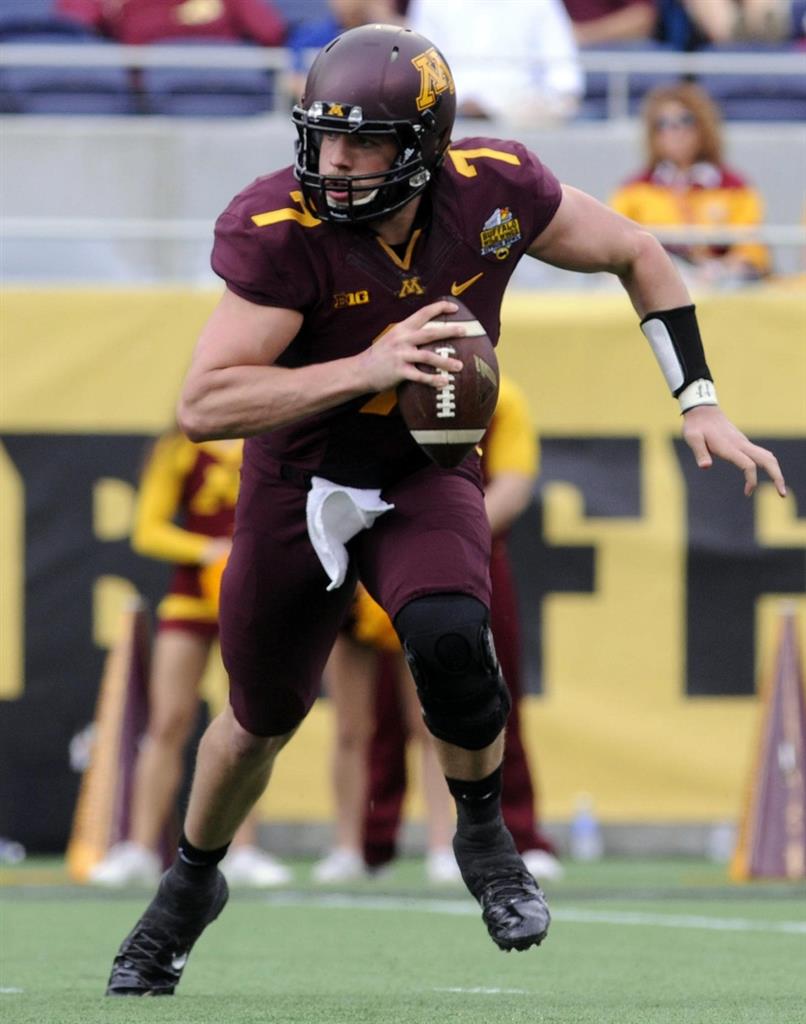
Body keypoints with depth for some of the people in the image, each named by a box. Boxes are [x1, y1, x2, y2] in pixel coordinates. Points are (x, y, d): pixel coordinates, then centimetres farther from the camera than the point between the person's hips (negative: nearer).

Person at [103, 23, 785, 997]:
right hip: (299, 482, 0)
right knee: (260, 723, 15)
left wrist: (700, 403, -5)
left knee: (449, 640, -30)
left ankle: (483, 834, -3)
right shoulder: (278, 231, -27)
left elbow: (636, 255, -1)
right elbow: (203, 406, -32)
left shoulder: (495, 192, -19)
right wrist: (368, 370, -39)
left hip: (425, 478, 1)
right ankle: (191, 882, 45)